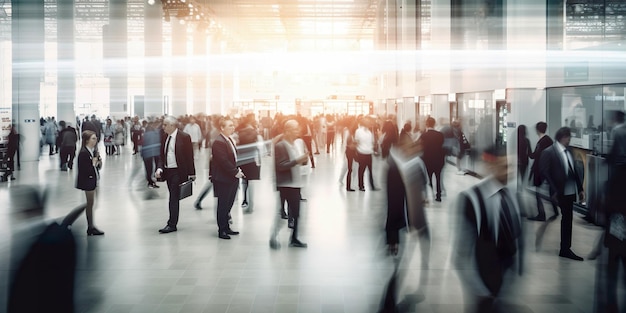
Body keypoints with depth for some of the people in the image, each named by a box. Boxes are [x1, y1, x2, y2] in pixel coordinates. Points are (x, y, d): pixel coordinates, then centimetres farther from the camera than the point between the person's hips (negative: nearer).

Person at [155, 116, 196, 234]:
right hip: (167, 171, 6)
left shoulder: (184, 137, -8)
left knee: (174, 197, -9)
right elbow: (162, 156, 13)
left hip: (178, 171, -6)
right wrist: (159, 168, -5)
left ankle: (172, 224, -7)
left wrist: (191, 173, -9)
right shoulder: (164, 138, 10)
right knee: (173, 198, 13)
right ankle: (172, 223, 20)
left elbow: (189, 156, -7)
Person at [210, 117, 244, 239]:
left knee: (228, 204, 14)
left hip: (232, 178, 9)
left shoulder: (230, 140, 12)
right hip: (223, 179, -9)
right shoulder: (219, 142, -18)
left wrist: (237, 170, 6)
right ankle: (221, 230, 10)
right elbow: (224, 161, -22)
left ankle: (226, 227, 24)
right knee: (223, 205, 1)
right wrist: (236, 172, -17)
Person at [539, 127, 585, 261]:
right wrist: (553, 192, -16)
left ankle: (566, 249, 21)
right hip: (558, 194, -6)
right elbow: (544, 173, -12)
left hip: (570, 193, 6)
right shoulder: (549, 152, -9)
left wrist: (580, 189, 8)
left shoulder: (568, 151, 10)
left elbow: (574, 171, 13)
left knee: (567, 221, 11)